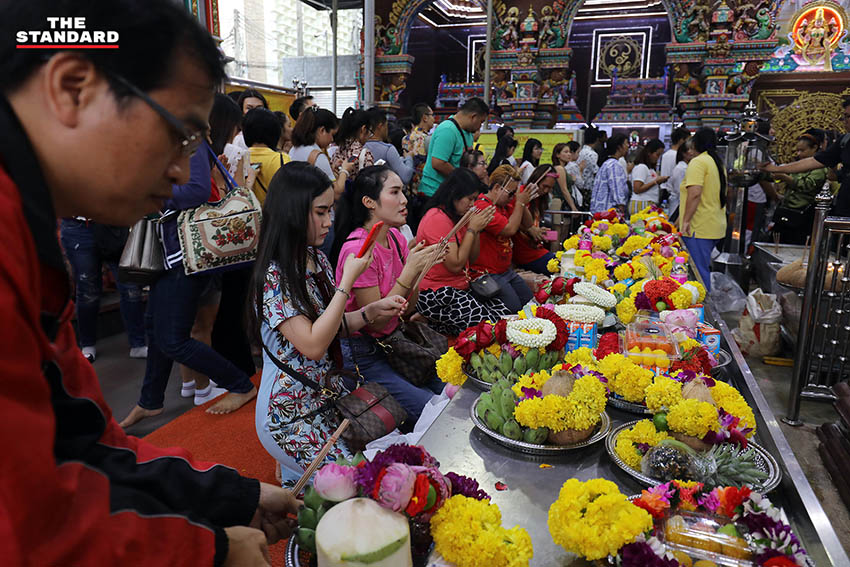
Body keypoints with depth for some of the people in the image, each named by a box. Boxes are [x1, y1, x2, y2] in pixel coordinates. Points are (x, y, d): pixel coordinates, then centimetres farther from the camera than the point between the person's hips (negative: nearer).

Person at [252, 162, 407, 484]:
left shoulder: (317, 259, 4)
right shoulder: (274, 276, -21)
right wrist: (348, 280, -25)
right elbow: (313, 344, -27)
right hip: (291, 412, -8)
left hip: (328, 390, 8)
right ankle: (297, 480, 15)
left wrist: (373, 311, -6)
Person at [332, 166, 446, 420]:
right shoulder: (358, 249, -22)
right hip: (362, 354, -7)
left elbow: (407, 310, 3)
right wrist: (410, 270, -24)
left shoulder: (395, 237, 2)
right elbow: (375, 321, -21)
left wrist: (419, 267, -13)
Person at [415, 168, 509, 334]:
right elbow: (456, 264, -21)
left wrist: (478, 229, -1)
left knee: (505, 315, -6)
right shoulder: (437, 218, -17)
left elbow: (473, 258, 14)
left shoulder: (458, 217, 12)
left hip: (461, 288, 10)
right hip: (436, 294, -10)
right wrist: (472, 229, -13)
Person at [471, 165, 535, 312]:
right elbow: (510, 229, -26)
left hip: (505, 270, 10)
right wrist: (519, 203, -14)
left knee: (529, 301, 7)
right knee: (514, 309, -15)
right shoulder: (483, 207, -20)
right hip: (487, 273, -10)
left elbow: (527, 225, 15)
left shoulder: (504, 204, 11)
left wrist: (523, 204, -3)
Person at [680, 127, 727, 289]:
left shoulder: (698, 162, -11)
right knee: (704, 268, 16)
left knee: (699, 271, -6)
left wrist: (686, 220, -20)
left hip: (699, 228, -9)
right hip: (716, 226, 9)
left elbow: (695, 193, -23)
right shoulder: (718, 163, 18)